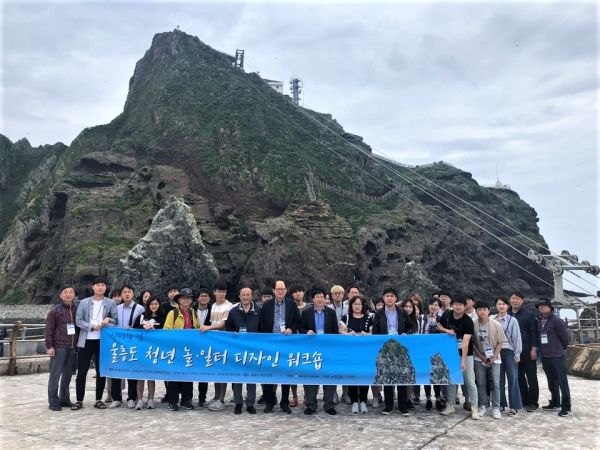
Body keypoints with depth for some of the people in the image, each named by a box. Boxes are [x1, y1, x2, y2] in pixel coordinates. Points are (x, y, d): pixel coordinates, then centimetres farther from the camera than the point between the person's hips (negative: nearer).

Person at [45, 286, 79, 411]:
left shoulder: (77, 310, 8)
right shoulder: (55, 311, -2)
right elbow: (48, 330, -3)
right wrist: (49, 346, -9)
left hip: (72, 347, 4)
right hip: (58, 347, -4)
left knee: (68, 374, 10)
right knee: (55, 374, -1)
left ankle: (64, 399, 21)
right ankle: (53, 402, 6)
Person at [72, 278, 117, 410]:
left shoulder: (111, 303, 4)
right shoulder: (84, 302, 3)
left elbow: (116, 320, 4)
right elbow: (78, 320, -2)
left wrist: (108, 320, -17)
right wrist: (91, 326, -15)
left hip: (103, 341, 1)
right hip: (86, 340, 0)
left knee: (101, 371, 7)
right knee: (82, 371, 3)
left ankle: (98, 400, 18)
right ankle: (79, 400, 15)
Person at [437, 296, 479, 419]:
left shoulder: (468, 321, -22)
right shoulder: (447, 315, -8)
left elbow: (465, 342, -30)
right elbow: (438, 326, 9)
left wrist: (463, 361, -36)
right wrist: (447, 330, -14)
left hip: (465, 354, -4)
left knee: (470, 381, -3)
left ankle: (474, 408, 7)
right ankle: (450, 406, 20)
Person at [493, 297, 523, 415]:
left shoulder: (512, 320, -2)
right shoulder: (492, 320, 4)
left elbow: (517, 337, -2)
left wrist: (517, 354, -6)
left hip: (509, 351, -3)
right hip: (496, 352, 3)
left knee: (512, 379, -2)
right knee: (499, 379, 10)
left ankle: (514, 406, 5)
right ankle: (501, 403, 21)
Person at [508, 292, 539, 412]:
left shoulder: (529, 314, -4)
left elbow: (534, 332, -6)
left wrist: (534, 348, -12)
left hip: (527, 351, -4)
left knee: (531, 377, 3)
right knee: (519, 377, 10)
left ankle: (533, 402, 12)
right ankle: (524, 401, 20)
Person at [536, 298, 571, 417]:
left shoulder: (556, 320, -12)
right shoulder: (539, 321, 8)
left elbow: (565, 336, -9)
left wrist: (561, 348, 4)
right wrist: (541, 348, 13)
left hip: (556, 355, -7)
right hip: (545, 356, 7)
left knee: (562, 381, -1)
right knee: (552, 381, 16)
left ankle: (566, 407, 4)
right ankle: (554, 403, 27)